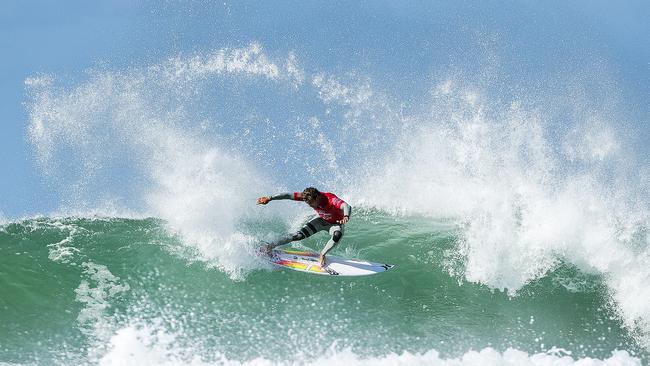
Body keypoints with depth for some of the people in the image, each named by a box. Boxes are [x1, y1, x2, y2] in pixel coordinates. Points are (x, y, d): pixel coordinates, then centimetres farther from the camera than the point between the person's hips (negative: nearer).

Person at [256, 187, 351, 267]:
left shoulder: (331, 199, -41)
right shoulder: (308, 196, -26)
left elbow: (347, 206, -57)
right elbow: (288, 195, -23)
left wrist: (346, 217, -79)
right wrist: (270, 198, -27)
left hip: (335, 223, -3)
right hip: (321, 220, 3)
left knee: (337, 236, -37)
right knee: (299, 235, -10)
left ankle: (322, 254, -18)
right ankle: (270, 246, -1)